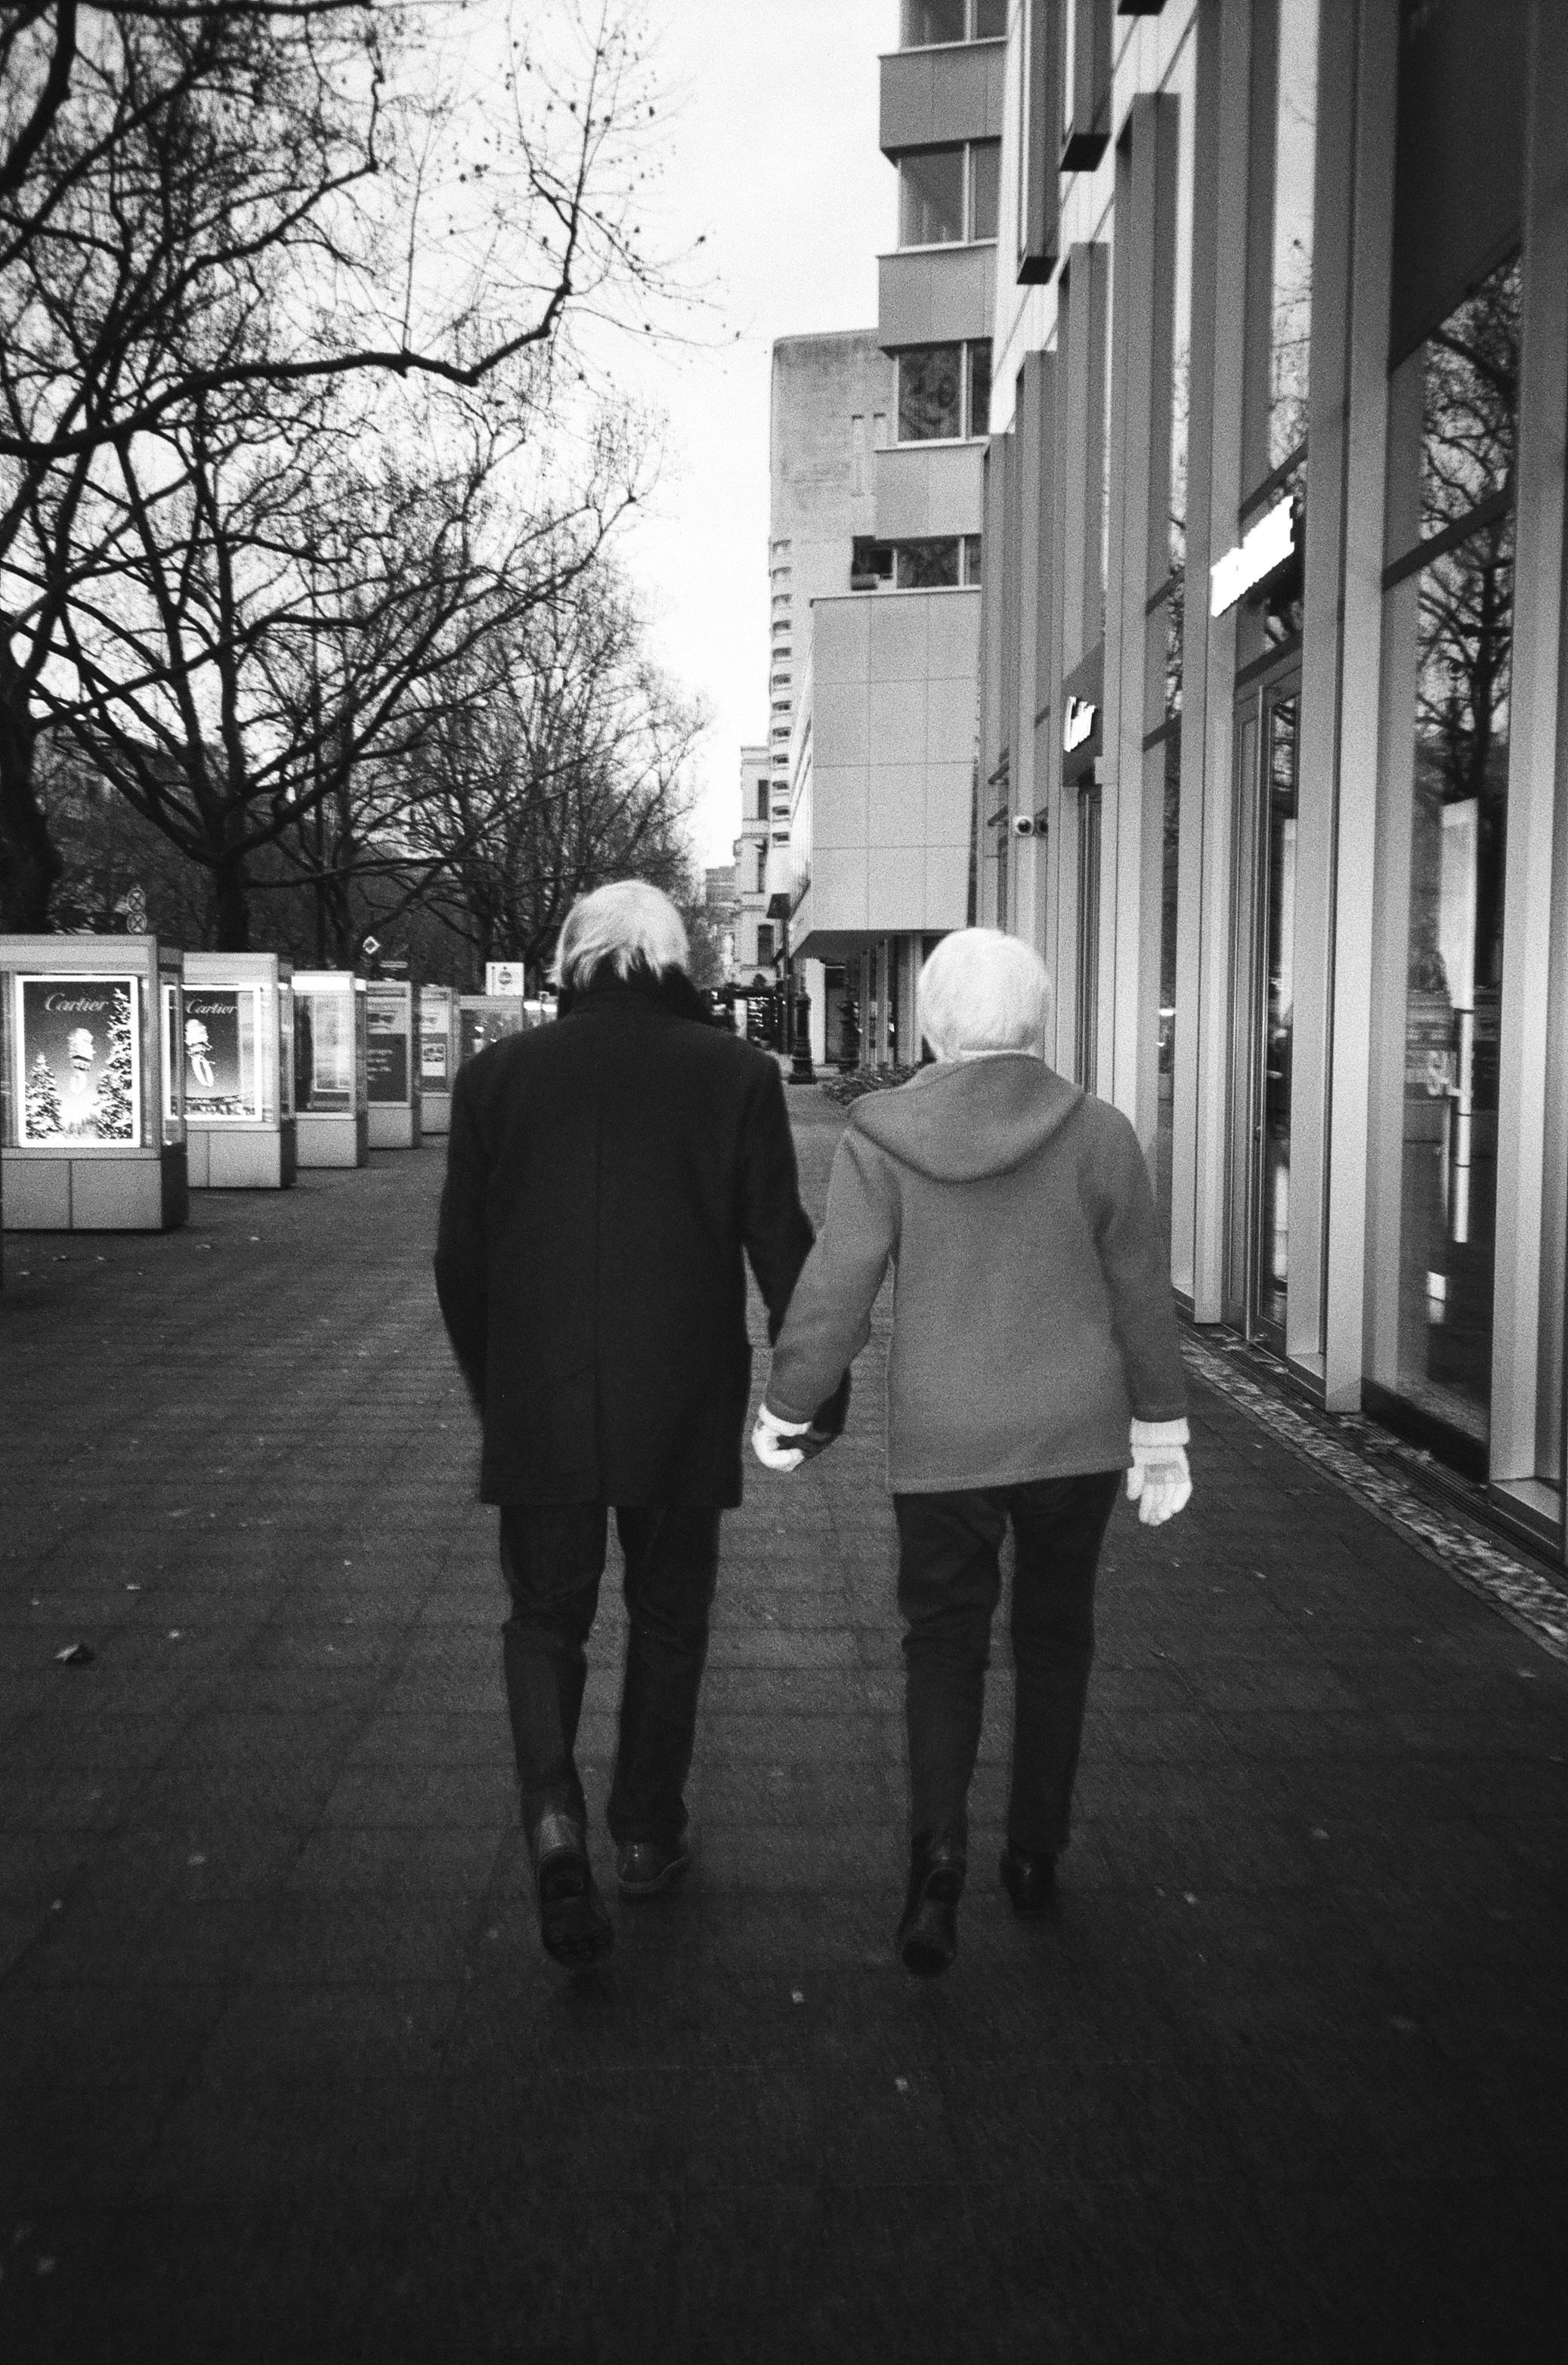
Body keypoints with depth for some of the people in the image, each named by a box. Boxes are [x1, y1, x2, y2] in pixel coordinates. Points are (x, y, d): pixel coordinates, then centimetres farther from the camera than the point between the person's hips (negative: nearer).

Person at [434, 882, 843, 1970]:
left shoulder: (498, 1074, 0)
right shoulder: (736, 1072, -4)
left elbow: (462, 1257, 4)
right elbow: (781, 1247, -4)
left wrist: (492, 1390, 18)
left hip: (539, 1407, 0)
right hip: (684, 1409, 0)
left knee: (545, 1618, 14)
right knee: (668, 1617, 17)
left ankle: (555, 1817, -7)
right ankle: (648, 1836, 29)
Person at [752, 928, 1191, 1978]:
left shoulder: (882, 1137, -10)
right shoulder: (1099, 1134, -7)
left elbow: (834, 1292, -9)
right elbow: (1143, 1298, -2)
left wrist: (784, 1413, 5)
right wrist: (1163, 1436, 9)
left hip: (943, 1440, -1)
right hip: (1076, 1431, 1)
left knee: (945, 1645, 13)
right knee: (1054, 1637, 18)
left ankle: (939, 1852, -5)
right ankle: (1035, 1853, 27)